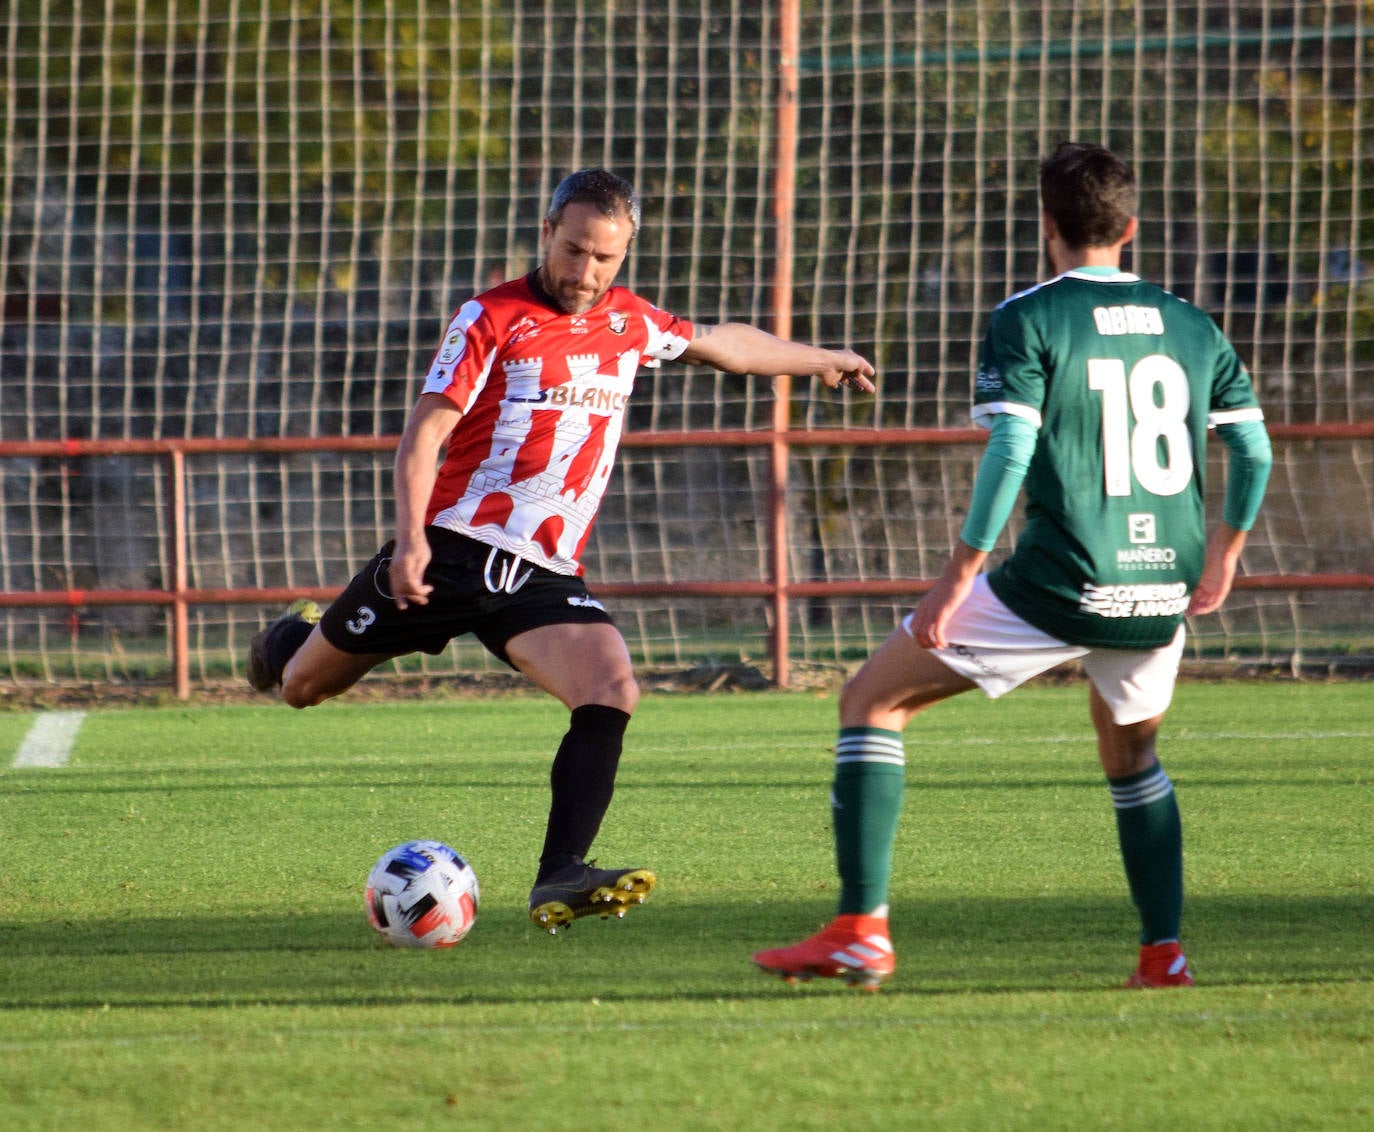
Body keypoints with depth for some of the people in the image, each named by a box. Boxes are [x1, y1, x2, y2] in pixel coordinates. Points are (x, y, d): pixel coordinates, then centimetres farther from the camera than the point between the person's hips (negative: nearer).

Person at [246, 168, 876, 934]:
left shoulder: (630, 324, 11)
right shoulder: (493, 319, -6)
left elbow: (721, 345, 31)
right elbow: (425, 431, -12)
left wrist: (816, 360, 38)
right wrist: (411, 537, -25)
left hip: (544, 576, 3)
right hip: (451, 550, -3)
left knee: (613, 693, -23)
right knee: (301, 686, 7)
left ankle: (560, 880, -27)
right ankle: (293, 640, 46)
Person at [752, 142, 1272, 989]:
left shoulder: (1029, 321, -4)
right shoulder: (1192, 328, 10)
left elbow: (1010, 452, -14)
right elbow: (1254, 451, 11)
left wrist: (959, 578, -10)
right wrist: (1222, 557, 27)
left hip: (1059, 586, -5)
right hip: (1160, 599, 5)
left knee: (872, 699, 7)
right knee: (1133, 759, 31)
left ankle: (861, 931, -1)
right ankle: (1164, 951, 21)